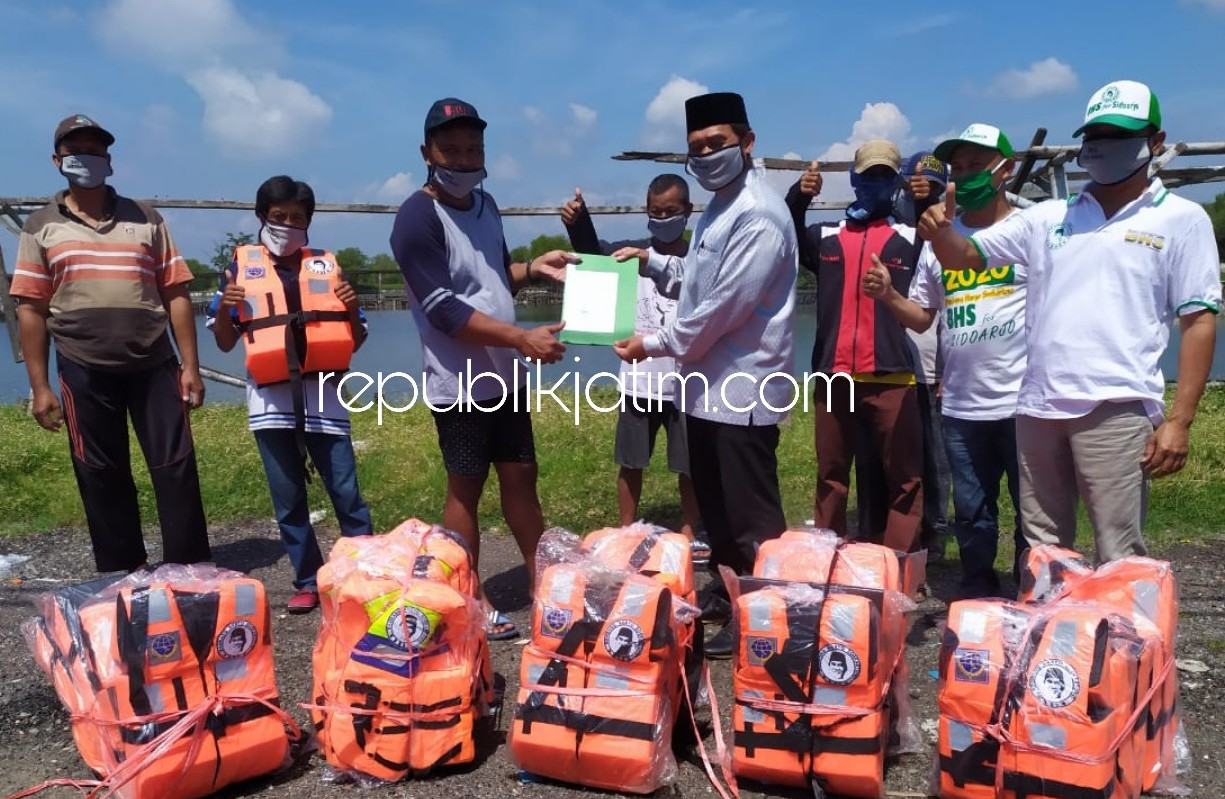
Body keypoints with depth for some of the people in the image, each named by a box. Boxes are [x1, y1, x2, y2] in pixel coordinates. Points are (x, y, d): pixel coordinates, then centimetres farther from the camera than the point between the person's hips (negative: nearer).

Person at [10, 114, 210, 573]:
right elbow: (31, 310, 5)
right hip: (84, 372, 0)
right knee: (101, 477, 7)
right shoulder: (41, 228, 7)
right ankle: (121, 576, 19)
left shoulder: (145, 220, 9)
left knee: (175, 466, -1)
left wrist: (190, 366, -1)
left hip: (154, 365, 0)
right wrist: (39, 387, -1)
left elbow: (175, 295, 6)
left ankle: (189, 569, 8)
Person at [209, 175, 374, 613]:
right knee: (288, 500, 8)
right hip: (270, 401, 1)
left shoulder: (328, 266, 8)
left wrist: (352, 308, -9)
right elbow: (225, 342, 8)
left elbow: (354, 342, 10)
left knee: (346, 492, -1)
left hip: (324, 398, 0)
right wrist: (223, 309, -11)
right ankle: (308, 583, 19)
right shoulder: (241, 266, 7)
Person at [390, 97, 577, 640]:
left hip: (503, 375, 7)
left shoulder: (484, 204, 9)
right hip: (459, 383, -7)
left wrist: (533, 268, 1)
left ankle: (542, 580, 27)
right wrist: (523, 338, -26)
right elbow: (446, 312, -22)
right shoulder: (418, 219, -16)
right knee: (466, 490, 4)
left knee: (521, 475, 14)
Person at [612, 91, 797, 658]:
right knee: (714, 505, 19)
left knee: (751, 515, 1)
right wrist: (651, 261, 9)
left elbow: (727, 304, -22)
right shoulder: (719, 209, 15)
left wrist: (655, 345, -13)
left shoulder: (758, 214, -17)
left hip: (744, 388, -10)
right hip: (708, 384, 10)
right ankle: (727, 593, 33)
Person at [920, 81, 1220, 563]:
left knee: (1119, 557, -2)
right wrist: (940, 232, -10)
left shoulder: (1181, 218, 5)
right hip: (1038, 407, 4)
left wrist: (1178, 420, -7)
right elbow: (967, 257, 15)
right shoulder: (1047, 217, 14)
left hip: (1115, 408, -4)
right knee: (1042, 553, 14)